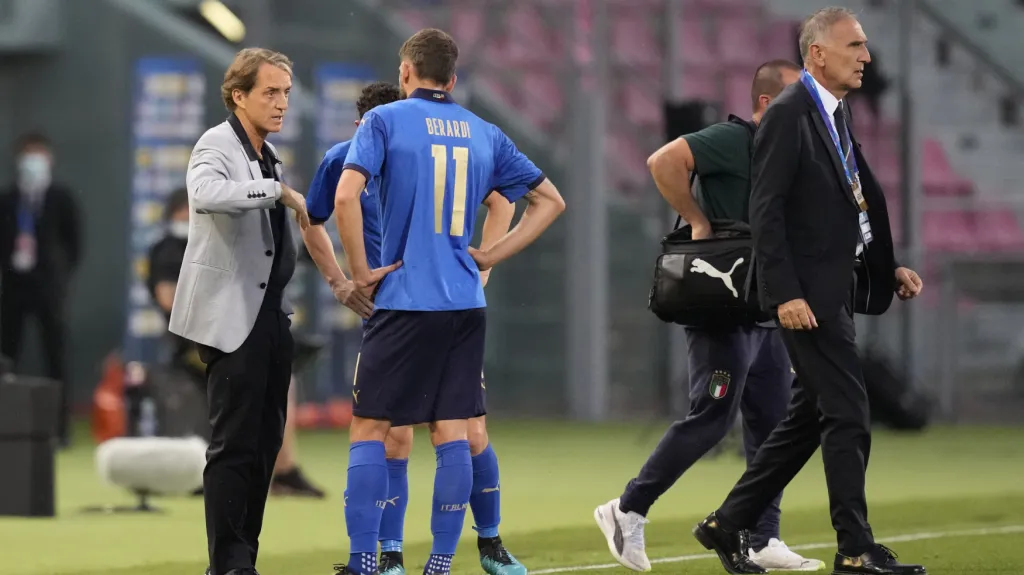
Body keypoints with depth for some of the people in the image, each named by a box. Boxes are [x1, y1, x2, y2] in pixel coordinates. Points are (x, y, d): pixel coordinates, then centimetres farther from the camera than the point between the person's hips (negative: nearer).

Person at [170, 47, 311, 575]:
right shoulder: (217, 146, -10)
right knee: (234, 446, -8)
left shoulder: (267, 155, 17)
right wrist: (279, 190, -31)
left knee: (265, 442, 9)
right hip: (231, 318, -9)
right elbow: (207, 193, -34)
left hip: (269, 314, 9)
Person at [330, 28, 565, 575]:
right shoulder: (485, 134, 12)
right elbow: (549, 201, 16)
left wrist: (361, 271, -7)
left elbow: (346, 196, -16)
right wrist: (490, 256, 13)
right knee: (452, 433, 5)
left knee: (368, 428, 2)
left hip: (404, 301, -4)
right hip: (465, 304, 4)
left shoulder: (384, 120, -2)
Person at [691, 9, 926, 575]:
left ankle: (727, 525, 21)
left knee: (809, 418, 13)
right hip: (807, 292, -9)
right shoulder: (789, 114, -13)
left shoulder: (837, 115, 15)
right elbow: (766, 210, -17)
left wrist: (889, 268, 11)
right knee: (847, 416, -8)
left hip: (837, 288, 9)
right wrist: (785, 293, -22)